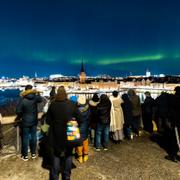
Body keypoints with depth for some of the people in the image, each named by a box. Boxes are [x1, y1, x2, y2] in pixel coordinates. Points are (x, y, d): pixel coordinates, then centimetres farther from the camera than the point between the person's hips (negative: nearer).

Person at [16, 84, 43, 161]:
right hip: (34, 121, 3)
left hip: (25, 122, -3)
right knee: (33, 137, 14)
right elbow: (40, 99, 11)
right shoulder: (35, 98, -10)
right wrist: (37, 93, 22)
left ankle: (25, 155, 21)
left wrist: (21, 116, 6)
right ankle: (33, 153, 28)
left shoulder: (22, 100, -17)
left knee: (25, 138, 9)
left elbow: (18, 111, -15)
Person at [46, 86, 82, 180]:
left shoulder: (53, 104, -11)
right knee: (68, 155, 18)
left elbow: (48, 120, -4)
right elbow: (79, 119, -8)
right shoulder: (72, 104, -13)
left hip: (56, 134, 1)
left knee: (56, 155, 19)